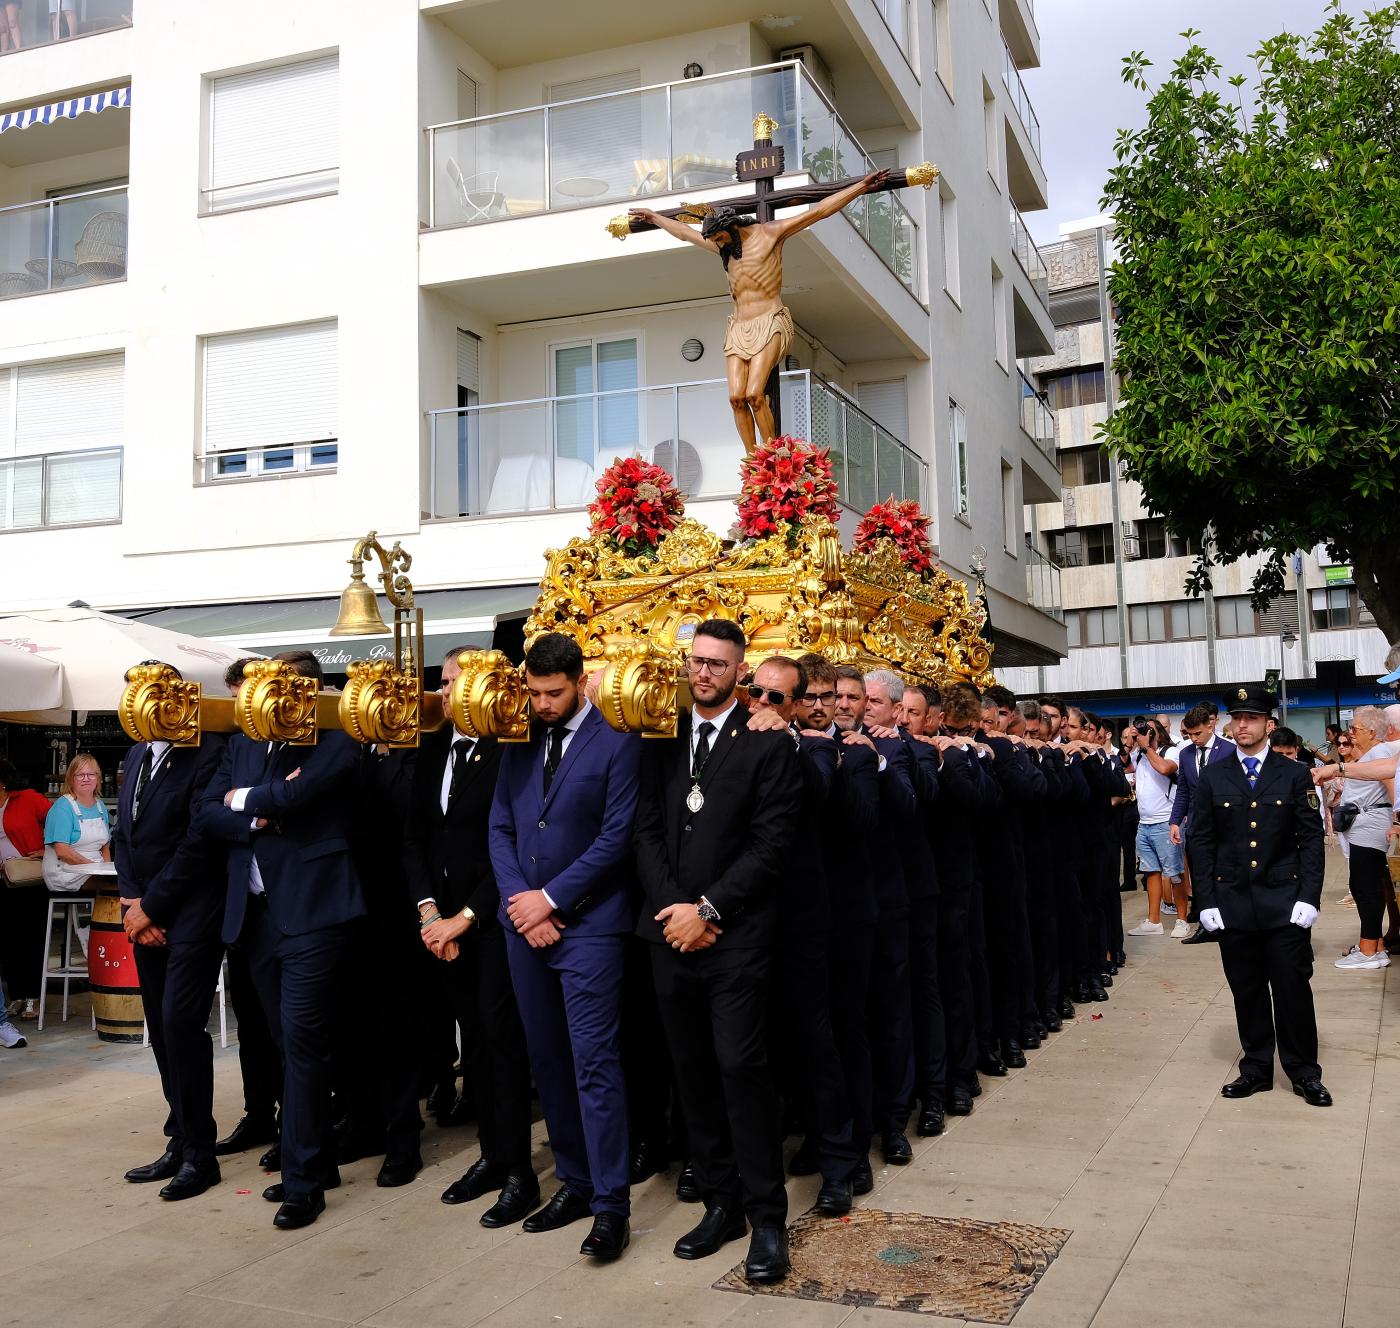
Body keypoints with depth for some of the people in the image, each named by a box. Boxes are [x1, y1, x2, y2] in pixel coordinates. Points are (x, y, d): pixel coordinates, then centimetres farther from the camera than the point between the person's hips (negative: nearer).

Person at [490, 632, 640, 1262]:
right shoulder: (521, 742, 10)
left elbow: (616, 836, -12)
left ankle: (611, 1204, 1)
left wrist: (550, 898, -12)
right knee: (547, 1060, 12)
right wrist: (519, 900, -5)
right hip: (524, 923, 6)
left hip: (588, 923, -6)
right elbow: (500, 827, 9)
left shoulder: (617, 741, -7)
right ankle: (574, 1181, 25)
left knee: (594, 1062, -7)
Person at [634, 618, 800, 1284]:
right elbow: (647, 830, 8)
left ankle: (767, 1216, 5)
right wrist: (671, 907, -6)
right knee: (693, 1070, 10)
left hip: (737, 935, -5)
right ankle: (721, 1201, 22)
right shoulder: (663, 739, 11)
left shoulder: (767, 743, -3)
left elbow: (772, 842, -9)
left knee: (740, 1065, -7)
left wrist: (707, 909, -12)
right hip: (671, 929, 5)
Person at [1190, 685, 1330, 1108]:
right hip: (1233, 904, 1)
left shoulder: (1294, 775, 1)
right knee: (1247, 991, 8)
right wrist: (1206, 900, -1)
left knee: (1293, 988, 2)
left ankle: (1304, 1072, 17)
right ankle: (1256, 1069, 21)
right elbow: (1200, 841, 4)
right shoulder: (1213, 777, 4)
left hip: (1285, 903, -1)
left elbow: (1311, 839, 1)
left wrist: (1309, 897, -7)